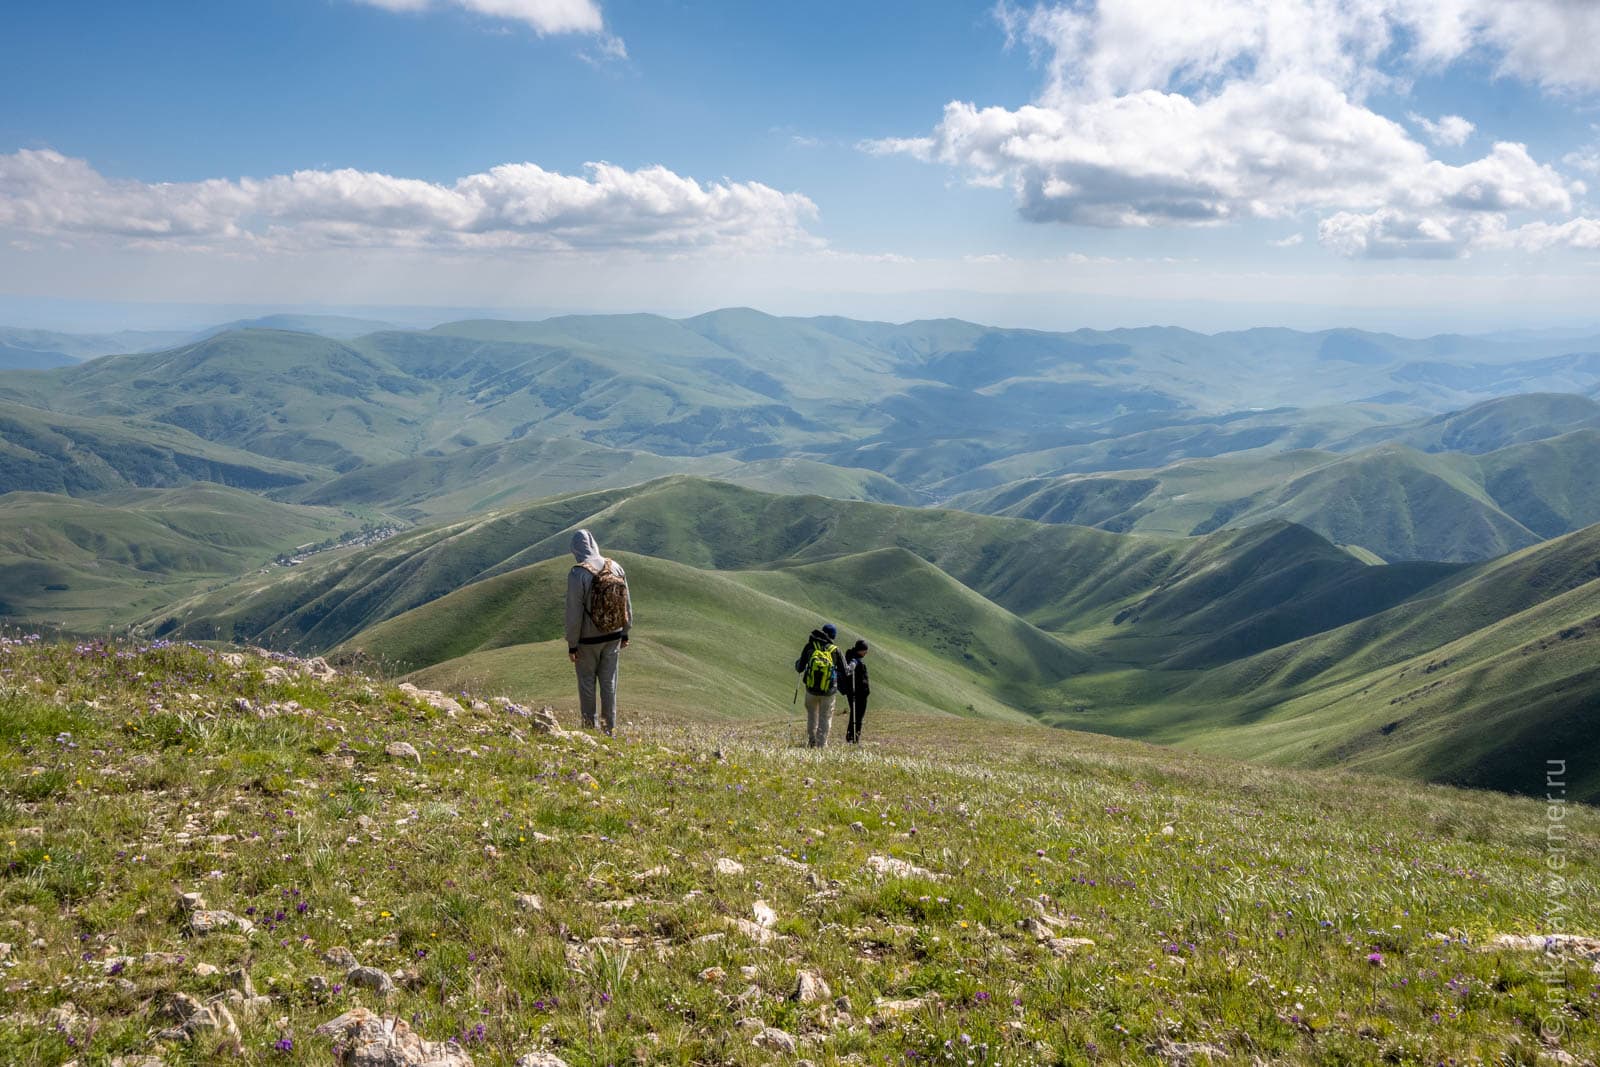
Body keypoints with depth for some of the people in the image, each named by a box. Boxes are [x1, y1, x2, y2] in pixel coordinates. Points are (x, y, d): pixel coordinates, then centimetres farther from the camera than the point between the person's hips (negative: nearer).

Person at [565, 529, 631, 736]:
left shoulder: (577, 574, -19)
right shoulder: (615, 567, -4)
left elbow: (574, 613, -17)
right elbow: (627, 604, 4)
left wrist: (571, 645, -7)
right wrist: (625, 633, 15)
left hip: (588, 640, -4)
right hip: (613, 636, 4)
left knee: (587, 682, 11)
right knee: (609, 682, 14)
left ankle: (589, 727, 19)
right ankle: (610, 727, 21)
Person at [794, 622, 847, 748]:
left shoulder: (810, 646, -3)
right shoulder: (835, 649, -5)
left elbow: (799, 669, 1)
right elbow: (844, 671, 0)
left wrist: (797, 663, 24)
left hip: (811, 689, 1)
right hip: (828, 691, -1)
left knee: (812, 715, 22)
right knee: (825, 717, 11)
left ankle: (812, 742, 26)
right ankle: (822, 744, 6)